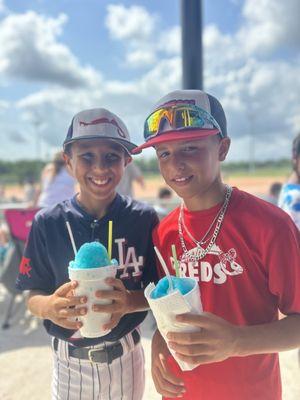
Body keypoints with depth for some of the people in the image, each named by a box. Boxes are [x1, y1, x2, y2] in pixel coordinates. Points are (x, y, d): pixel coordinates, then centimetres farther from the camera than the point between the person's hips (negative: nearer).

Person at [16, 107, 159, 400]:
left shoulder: (143, 219, -13)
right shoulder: (47, 223, -11)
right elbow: (32, 297, -5)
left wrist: (129, 301, -27)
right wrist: (50, 307, -27)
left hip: (124, 356, 0)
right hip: (69, 361, 0)